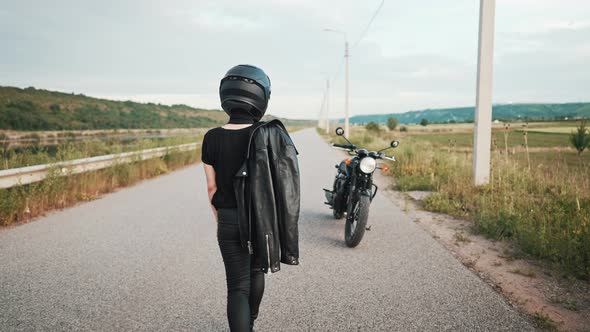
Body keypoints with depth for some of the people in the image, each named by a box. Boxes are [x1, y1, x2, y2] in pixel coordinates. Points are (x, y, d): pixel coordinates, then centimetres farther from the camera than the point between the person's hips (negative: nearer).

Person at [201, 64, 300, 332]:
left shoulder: (212, 138, -9)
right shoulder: (272, 135, -11)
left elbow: (211, 187, -2)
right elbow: (281, 182, -7)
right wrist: (282, 223, 6)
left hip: (230, 221, -2)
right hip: (264, 218, 2)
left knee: (238, 286, 6)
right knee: (256, 271, 25)